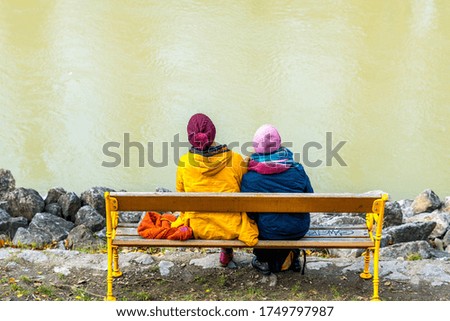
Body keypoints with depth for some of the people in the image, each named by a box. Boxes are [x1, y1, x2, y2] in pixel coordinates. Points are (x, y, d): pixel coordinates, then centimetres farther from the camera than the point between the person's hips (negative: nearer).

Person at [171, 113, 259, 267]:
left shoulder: (184, 162, -11)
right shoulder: (236, 160, -14)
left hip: (198, 229, 2)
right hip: (232, 229, -1)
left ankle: (227, 253, 41)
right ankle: (227, 249, 39)